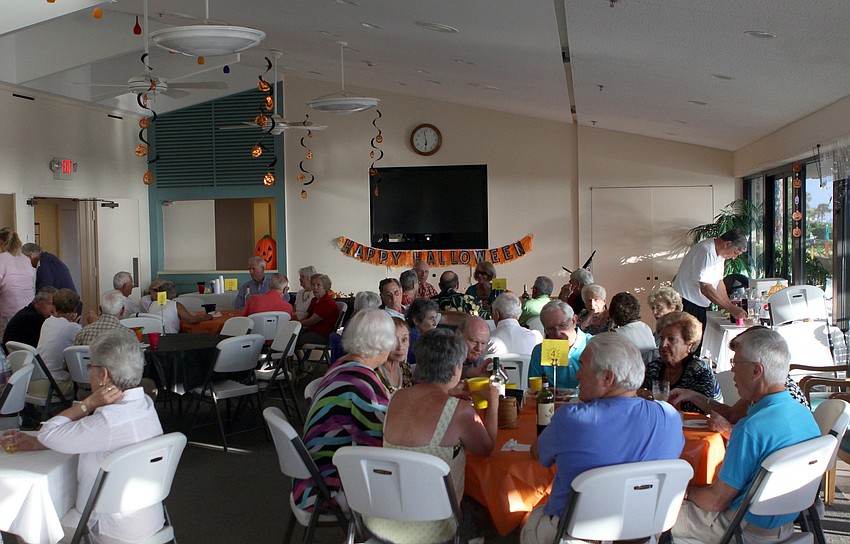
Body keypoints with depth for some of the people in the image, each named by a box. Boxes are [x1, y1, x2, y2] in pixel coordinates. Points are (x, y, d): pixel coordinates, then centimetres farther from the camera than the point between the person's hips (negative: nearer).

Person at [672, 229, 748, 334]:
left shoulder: (719, 253, 9)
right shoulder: (706, 252, -22)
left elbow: (719, 282, 15)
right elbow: (705, 288, -28)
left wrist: (732, 307, 4)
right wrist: (731, 309, -25)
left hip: (699, 306, 10)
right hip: (687, 306, -10)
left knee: (698, 341, 10)